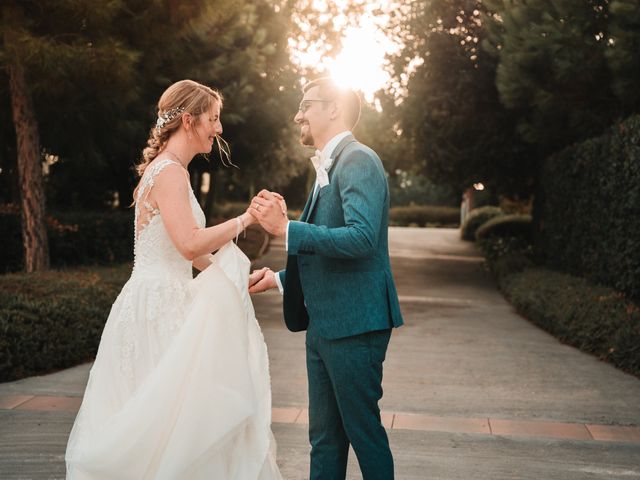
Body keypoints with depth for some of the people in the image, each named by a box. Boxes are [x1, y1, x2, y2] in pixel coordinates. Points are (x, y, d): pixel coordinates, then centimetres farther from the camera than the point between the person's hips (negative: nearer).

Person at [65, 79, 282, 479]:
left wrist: (235, 277, 16)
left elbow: (186, 250, 20)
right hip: (159, 306, -10)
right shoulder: (169, 172, -14)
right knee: (170, 413, -5)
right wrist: (244, 220, -16)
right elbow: (190, 243, -26)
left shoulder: (165, 169, 16)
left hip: (160, 300, 10)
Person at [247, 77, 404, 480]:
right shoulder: (328, 167, 18)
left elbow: (361, 238, -26)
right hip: (325, 323, 10)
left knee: (363, 428, 2)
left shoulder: (358, 160, -13)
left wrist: (285, 228, -25)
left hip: (354, 323, -10)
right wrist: (279, 278, 15)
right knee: (324, 434, 14)